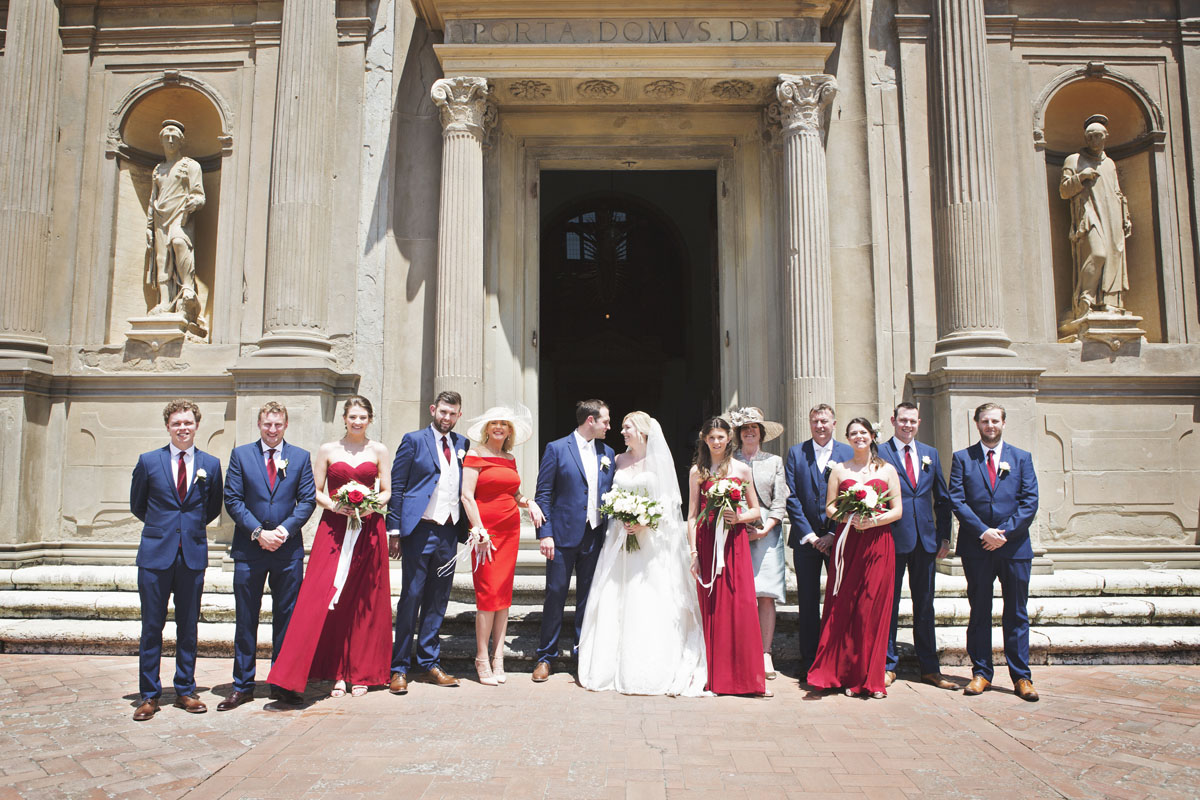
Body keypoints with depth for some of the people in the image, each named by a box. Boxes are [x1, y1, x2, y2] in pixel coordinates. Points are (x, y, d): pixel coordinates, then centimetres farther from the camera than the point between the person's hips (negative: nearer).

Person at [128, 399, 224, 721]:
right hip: (156, 553, -1)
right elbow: (137, 505, 13)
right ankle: (149, 695, 14)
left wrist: (192, 527, 11)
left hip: (193, 553, 1)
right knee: (152, 626, 3)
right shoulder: (148, 461, 3)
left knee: (189, 627, 8)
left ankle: (185, 691, 19)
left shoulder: (211, 464, 6)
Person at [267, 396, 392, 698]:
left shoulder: (379, 450, 8)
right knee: (330, 600, -7)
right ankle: (338, 673, 4)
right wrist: (333, 505, -11)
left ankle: (361, 673, 13)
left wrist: (373, 503, -11)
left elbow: (386, 491, 8)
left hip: (368, 531, 0)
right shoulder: (328, 450, 7)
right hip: (333, 529, 0)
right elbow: (315, 491, 7)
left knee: (365, 603, 2)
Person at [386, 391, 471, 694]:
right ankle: (399, 668, 10)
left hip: (449, 532, 4)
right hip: (420, 531, -4)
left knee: (438, 601, 11)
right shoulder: (414, 440, 0)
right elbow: (396, 486, -2)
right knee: (411, 598, 0)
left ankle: (429, 663, 22)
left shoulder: (462, 444, 12)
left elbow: (465, 488, 12)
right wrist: (394, 529, -7)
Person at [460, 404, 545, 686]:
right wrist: (480, 532, -15)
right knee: (488, 593, -7)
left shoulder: (510, 459, 15)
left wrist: (529, 502, 3)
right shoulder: (475, 455, -3)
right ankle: (482, 660, 3)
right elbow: (466, 496, -9)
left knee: (504, 593, 5)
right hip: (485, 529, -6)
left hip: (511, 530, 6)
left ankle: (498, 658, 12)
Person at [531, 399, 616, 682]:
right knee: (555, 596, 2)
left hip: (596, 536, 4)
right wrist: (545, 533, -11)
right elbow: (543, 494, -4)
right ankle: (545, 656, 14)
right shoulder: (556, 449, -3)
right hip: (564, 535, -4)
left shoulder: (607, 453, 10)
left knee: (588, 598, 11)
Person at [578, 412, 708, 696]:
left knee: (650, 603, -5)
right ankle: (614, 666, 10)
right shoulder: (619, 460, 11)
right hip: (620, 538, 4)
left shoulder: (659, 461, 0)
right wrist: (621, 519, -2)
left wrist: (645, 523, -15)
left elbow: (670, 502, -3)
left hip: (652, 540, -4)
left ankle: (652, 670, 4)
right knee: (615, 602, 1)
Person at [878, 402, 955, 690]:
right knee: (889, 604, 3)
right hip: (892, 537, -4)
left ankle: (929, 668, 20)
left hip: (925, 539, 4)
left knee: (924, 605, 11)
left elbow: (942, 499, 15)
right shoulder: (879, 453, -2)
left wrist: (944, 536, 9)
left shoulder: (930, 454, 12)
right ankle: (888, 665, 13)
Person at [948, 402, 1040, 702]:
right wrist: (983, 531, -13)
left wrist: (1004, 532, -10)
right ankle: (981, 673, 15)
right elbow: (957, 500, -1)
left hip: (1014, 545, 1)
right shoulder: (962, 458, 6)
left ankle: (1021, 676, 14)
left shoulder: (1021, 458, 9)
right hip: (976, 548, 0)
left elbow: (1030, 502, 1)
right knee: (979, 613, 6)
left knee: (1017, 614, 6)